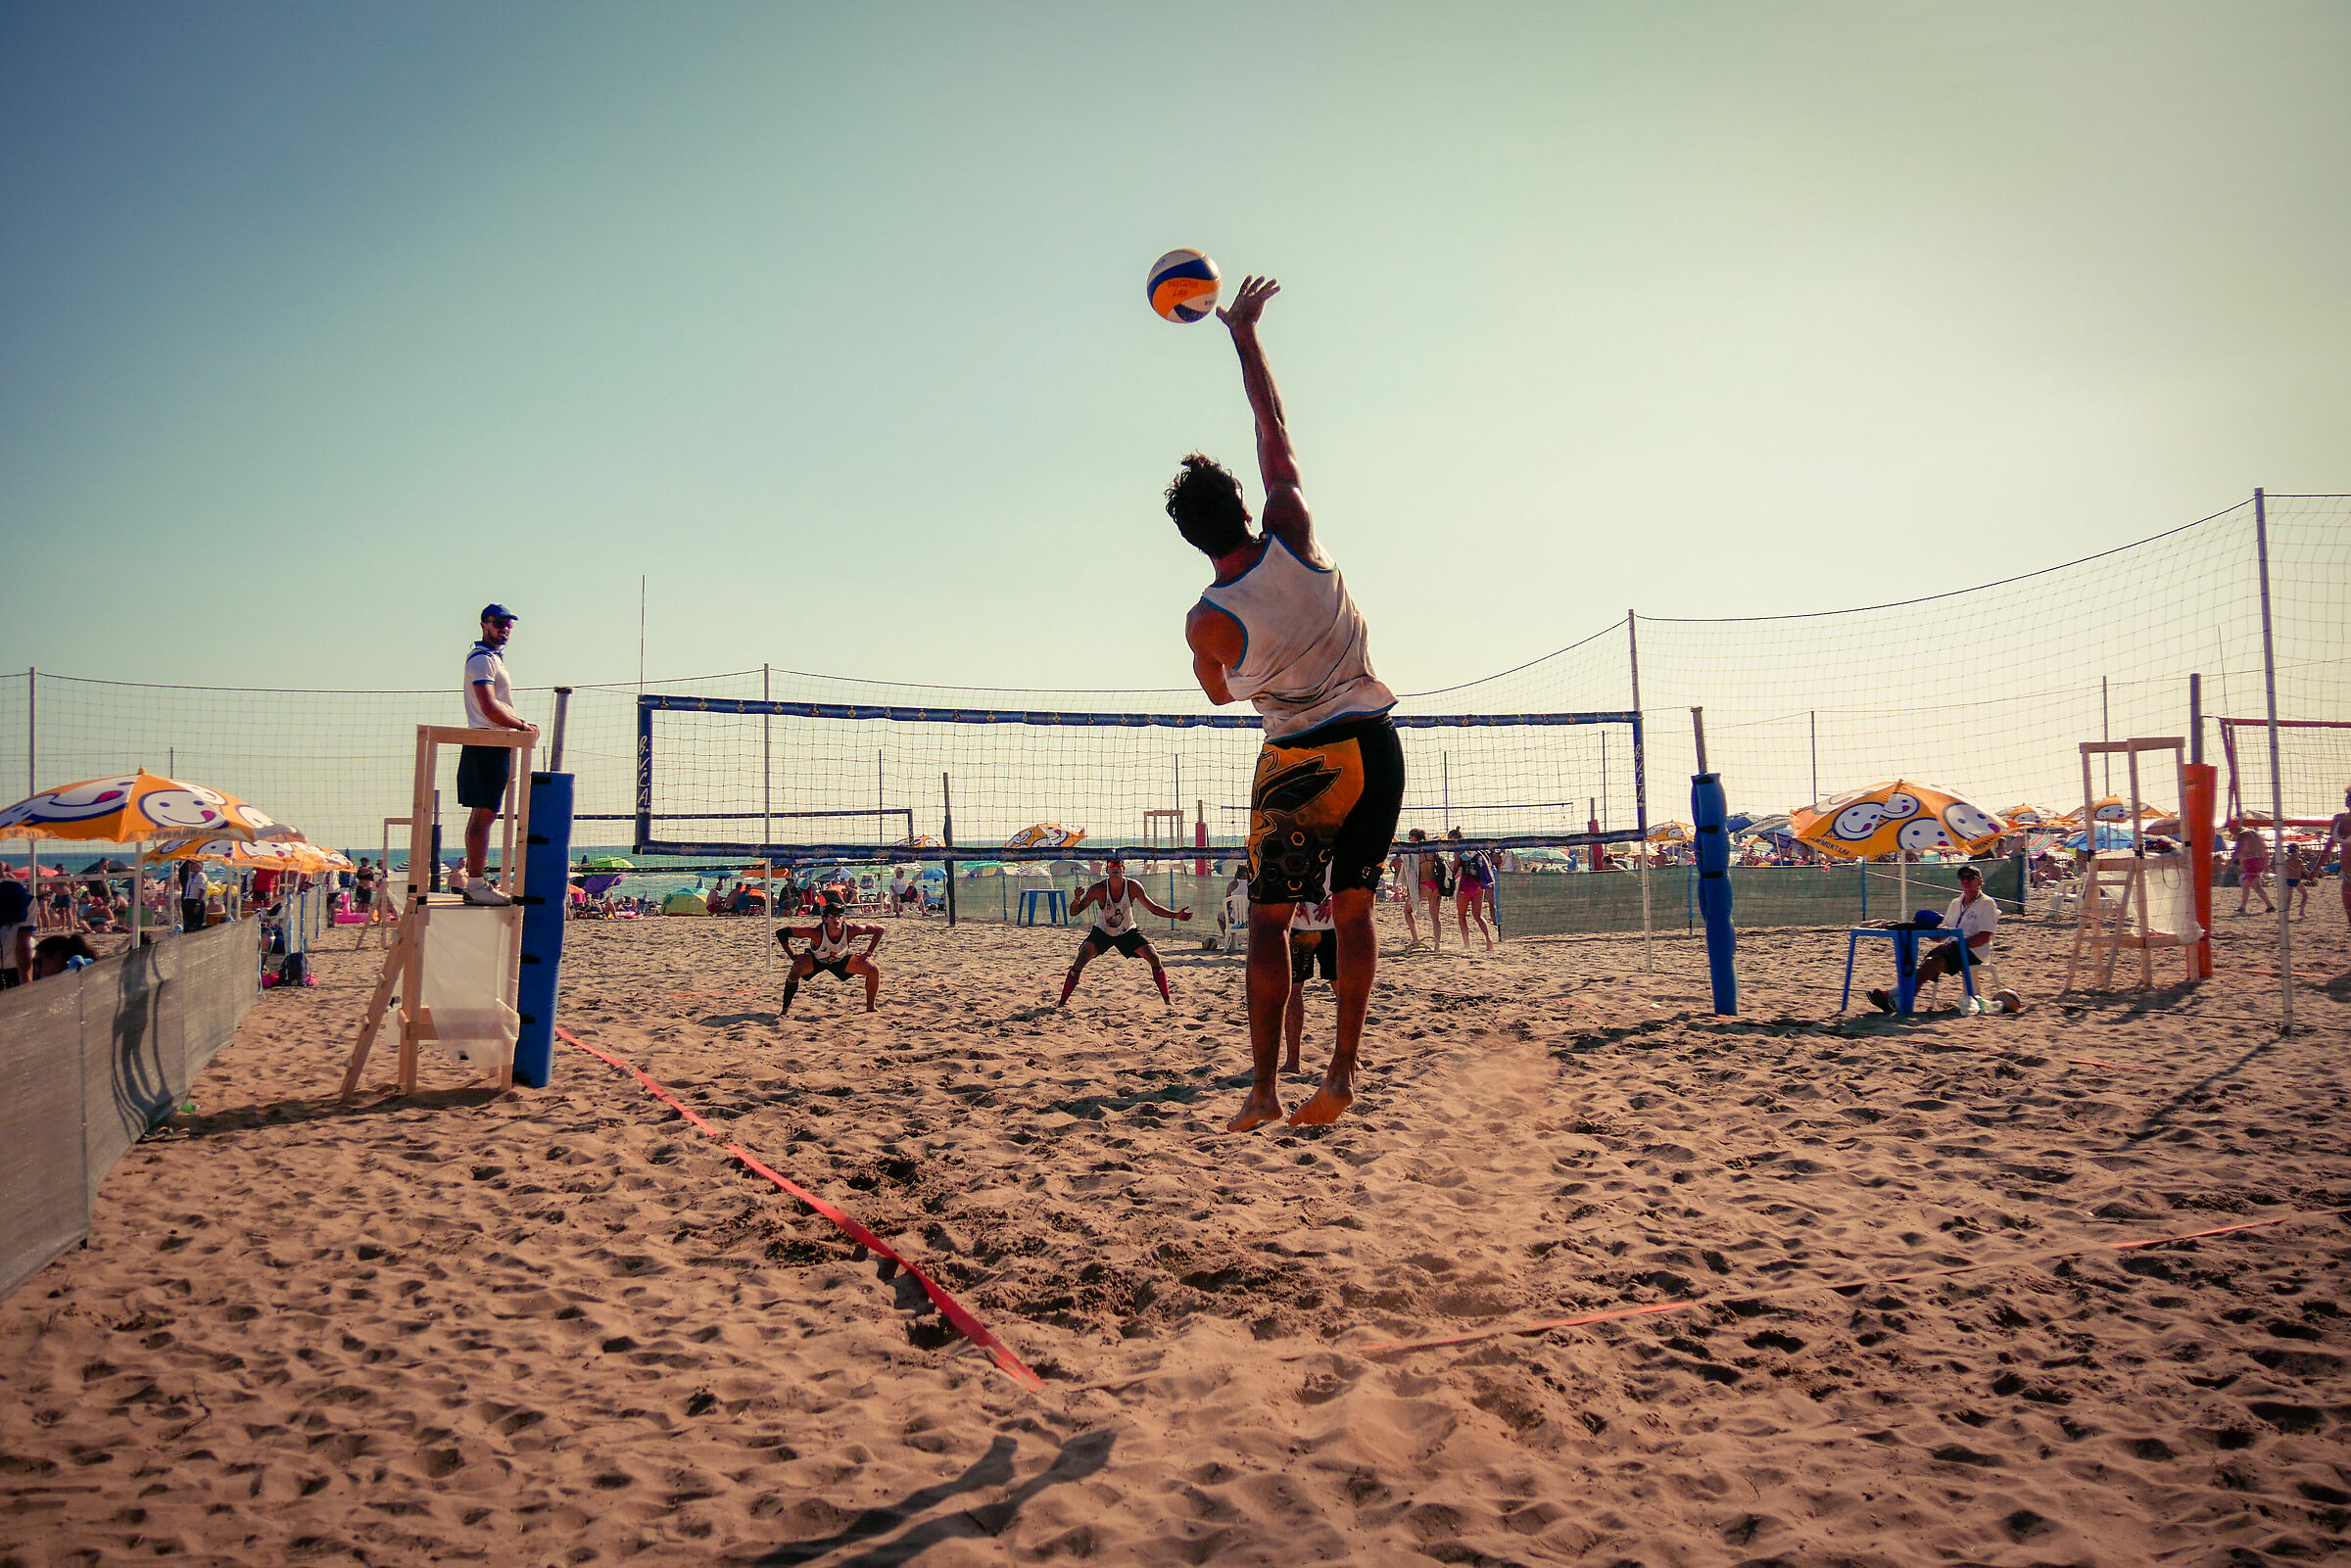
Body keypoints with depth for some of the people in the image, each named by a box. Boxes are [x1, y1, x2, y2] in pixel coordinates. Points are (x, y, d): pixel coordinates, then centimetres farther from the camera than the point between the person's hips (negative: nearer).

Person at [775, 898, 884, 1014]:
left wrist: (868, 954, -19)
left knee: (873, 971, -10)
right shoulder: (816, 931, -38)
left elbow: (879, 930, -18)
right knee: (795, 971, -34)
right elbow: (781, 932, -33)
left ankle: (870, 1008, 11)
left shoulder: (850, 930, -33)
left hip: (840, 960, 3)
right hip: (815, 960, -3)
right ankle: (785, 1009, -13)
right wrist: (793, 956, -31)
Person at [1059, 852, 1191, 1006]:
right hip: (1102, 932, -2)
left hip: (1127, 931, 2)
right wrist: (1077, 900, -45)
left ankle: (1167, 999, 7)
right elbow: (1073, 913, -22)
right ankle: (1062, 1002, -11)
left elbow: (1153, 908, -9)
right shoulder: (1098, 889, -24)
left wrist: (1175, 915, -22)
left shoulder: (1133, 886, -20)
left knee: (1155, 958, -10)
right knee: (1080, 961, -21)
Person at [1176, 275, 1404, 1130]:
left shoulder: (1207, 622, -12)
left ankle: (1264, 1086, 5)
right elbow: (1273, 431, 6)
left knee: (1270, 918, 7)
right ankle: (1341, 1072, 7)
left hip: (1301, 758, -3)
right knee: (1352, 910, 8)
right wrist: (1244, 333, 15)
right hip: (1374, 743, 3)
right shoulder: (1294, 536, -7)